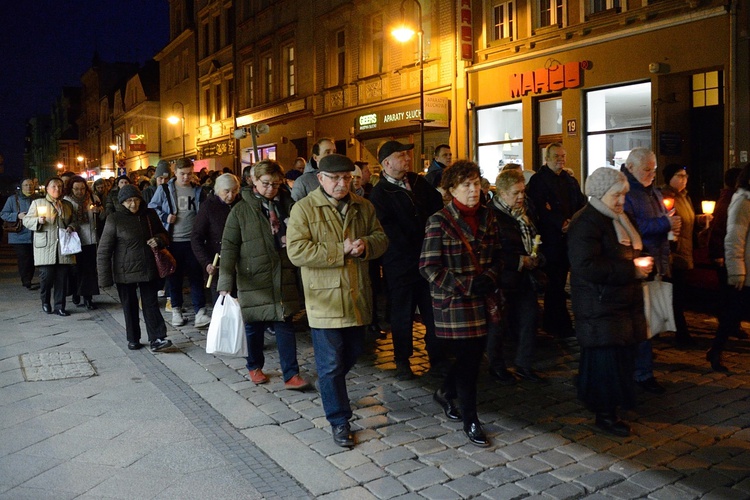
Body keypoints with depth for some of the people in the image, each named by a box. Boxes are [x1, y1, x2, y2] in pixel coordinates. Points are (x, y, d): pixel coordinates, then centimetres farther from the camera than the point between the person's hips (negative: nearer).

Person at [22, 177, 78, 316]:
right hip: (45, 247, -3)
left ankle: (60, 306, 8)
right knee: (47, 275, -8)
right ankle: (45, 302, 17)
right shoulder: (37, 203, 9)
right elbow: (26, 220, 6)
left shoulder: (67, 205, 18)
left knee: (62, 277, 0)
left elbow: (74, 221, 22)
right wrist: (38, 220, -14)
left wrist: (71, 227, 0)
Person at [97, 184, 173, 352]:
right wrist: (104, 278, -10)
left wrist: (158, 239, -8)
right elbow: (103, 251, -6)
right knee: (130, 306, 9)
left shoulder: (150, 215, 3)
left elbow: (164, 235, 17)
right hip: (125, 272, -2)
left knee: (151, 304, 0)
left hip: (149, 270, 2)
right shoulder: (114, 220, -8)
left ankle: (156, 339, 1)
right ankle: (133, 339, 23)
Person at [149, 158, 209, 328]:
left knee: (196, 275, 0)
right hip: (173, 240, -1)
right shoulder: (165, 190, 1)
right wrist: (165, 217, -10)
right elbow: (152, 208, 7)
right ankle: (176, 309, 21)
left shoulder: (198, 191, 7)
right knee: (175, 275, 9)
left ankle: (200, 311, 3)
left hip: (193, 240, 1)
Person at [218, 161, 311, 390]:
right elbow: (229, 246, -5)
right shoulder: (241, 210, -3)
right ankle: (254, 367, 32)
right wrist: (226, 281, -12)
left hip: (283, 277, 2)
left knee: (285, 325, 2)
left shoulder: (287, 205, 5)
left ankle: (291, 375, 8)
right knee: (254, 326, 11)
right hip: (253, 278, -2)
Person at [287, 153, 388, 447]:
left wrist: (366, 245, -13)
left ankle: (329, 388, 50)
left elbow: (381, 238, 11)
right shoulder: (304, 209, -9)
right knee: (330, 364, 1)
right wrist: (341, 250, -20)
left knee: (352, 354, 21)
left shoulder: (363, 207, 8)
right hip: (325, 300, -5)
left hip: (357, 298, 6)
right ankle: (339, 421, 15)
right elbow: (296, 252, -18)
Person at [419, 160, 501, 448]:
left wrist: (489, 279, -8)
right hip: (454, 303, -6)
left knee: (475, 354, 13)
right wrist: (467, 285, -18)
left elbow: (496, 256, 13)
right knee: (468, 359, 0)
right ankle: (470, 421, 19)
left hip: (483, 301, 6)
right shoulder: (439, 221, -12)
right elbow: (428, 267, -14)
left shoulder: (486, 217, 6)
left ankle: (445, 393, 41)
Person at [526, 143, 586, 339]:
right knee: (555, 283, -4)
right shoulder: (538, 180, -4)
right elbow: (540, 210, -14)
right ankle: (562, 325, 2)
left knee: (557, 282, 11)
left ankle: (551, 323, 21)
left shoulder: (570, 181, 18)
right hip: (550, 238, -7)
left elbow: (581, 205, 11)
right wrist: (560, 223, -19)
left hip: (567, 238, 7)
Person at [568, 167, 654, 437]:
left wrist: (641, 263, 4)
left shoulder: (619, 219, 15)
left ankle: (607, 405, 26)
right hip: (600, 306, -9)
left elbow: (629, 252, 29)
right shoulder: (586, 223, -16)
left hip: (624, 302, 9)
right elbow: (587, 266, -26)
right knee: (606, 357, -5)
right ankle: (604, 413, 9)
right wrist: (631, 270, -21)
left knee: (623, 353, 11)